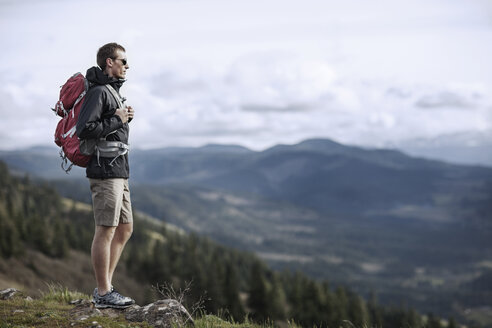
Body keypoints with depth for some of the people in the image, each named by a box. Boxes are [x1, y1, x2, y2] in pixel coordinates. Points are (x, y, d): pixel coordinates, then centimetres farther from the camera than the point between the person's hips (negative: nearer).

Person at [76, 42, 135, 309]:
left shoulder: (112, 91, 20)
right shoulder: (98, 92, -12)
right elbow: (84, 130, -22)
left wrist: (125, 118, 9)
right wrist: (117, 120, -14)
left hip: (119, 172, 10)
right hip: (105, 170, -10)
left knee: (125, 229, 11)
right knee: (106, 231, -6)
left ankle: (104, 288, 18)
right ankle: (103, 294, 2)